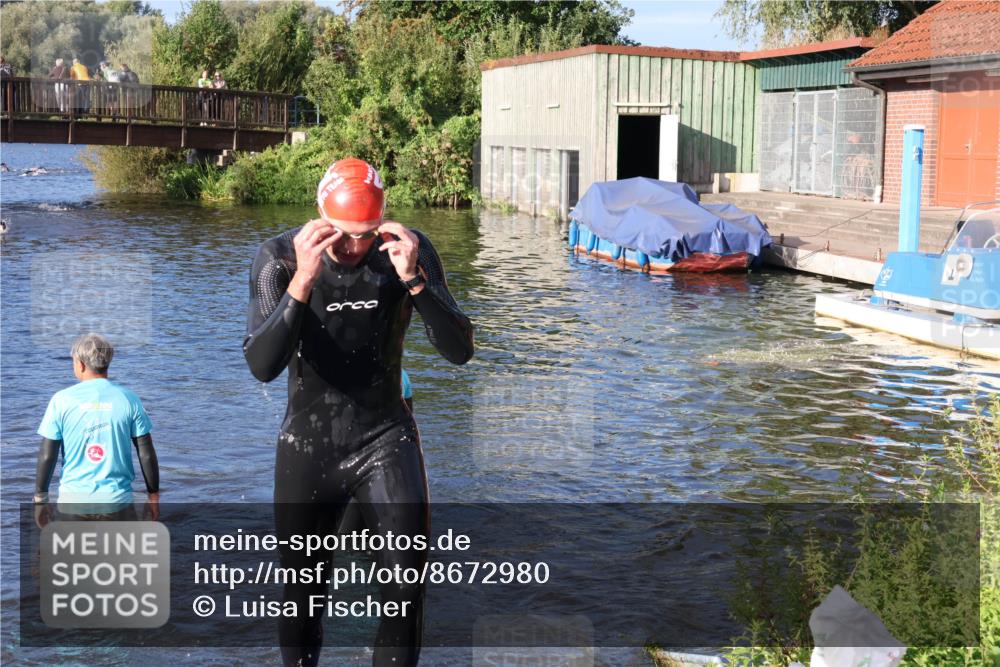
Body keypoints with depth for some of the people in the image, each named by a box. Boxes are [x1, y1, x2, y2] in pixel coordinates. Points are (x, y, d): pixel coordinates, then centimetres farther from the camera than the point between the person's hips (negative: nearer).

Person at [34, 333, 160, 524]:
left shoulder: (61, 400, -3)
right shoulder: (128, 399, -1)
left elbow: (46, 456, -3)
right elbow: (146, 454, 0)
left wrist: (40, 499, 7)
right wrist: (153, 496, 10)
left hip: (73, 501, 0)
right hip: (117, 499, 0)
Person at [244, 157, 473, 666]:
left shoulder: (410, 250, -10)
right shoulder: (279, 257, -13)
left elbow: (460, 351, -15)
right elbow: (262, 366, -25)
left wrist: (415, 280, -30)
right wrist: (303, 280, -37)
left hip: (386, 439, 0)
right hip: (308, 448, 0)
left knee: (406, 589, -10)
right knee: (302, 597, 13)